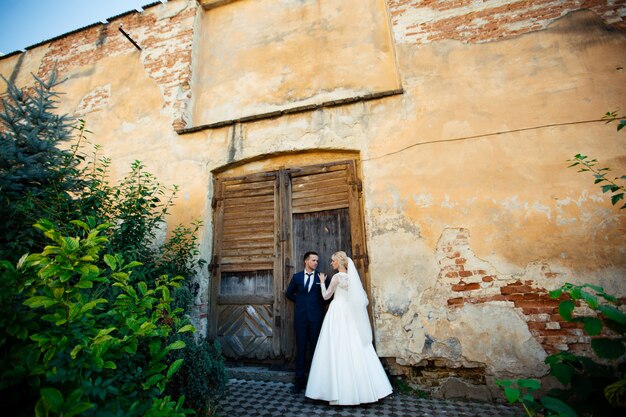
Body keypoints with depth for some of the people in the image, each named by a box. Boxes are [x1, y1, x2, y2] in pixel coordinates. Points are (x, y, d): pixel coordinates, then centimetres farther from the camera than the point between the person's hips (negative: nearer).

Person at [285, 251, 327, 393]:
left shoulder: (321, 277, 2)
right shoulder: (297, 277, 6)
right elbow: (289, 293, 16)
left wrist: (320, 303, 1)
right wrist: (300, 301, 9)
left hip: (316, 317, -1)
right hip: (301, 317, 1)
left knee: (316, 348, 6)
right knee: (301, 348, 7)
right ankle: (300, 380, 19)